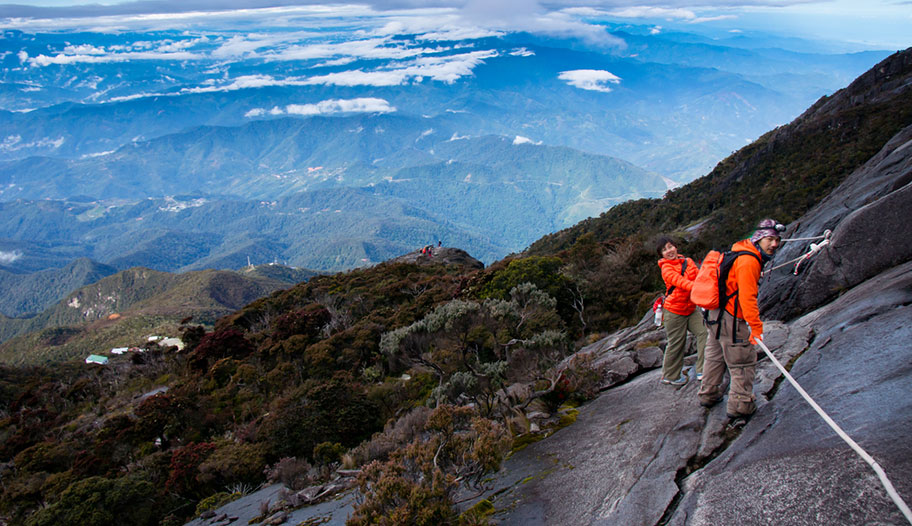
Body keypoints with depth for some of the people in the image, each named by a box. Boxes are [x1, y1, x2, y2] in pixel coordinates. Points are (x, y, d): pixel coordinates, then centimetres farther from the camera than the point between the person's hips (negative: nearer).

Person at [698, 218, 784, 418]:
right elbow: (747, 297, -29)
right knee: (744, 362, 1)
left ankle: (708, 394, 36)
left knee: (716, 355, 22)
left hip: (717, 313, 11)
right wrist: (756, 327, -29)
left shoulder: (742, 252, 9)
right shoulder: (748, 261, -23)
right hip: (732, 319, -11)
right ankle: (740, 405, 8)